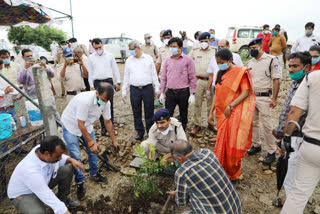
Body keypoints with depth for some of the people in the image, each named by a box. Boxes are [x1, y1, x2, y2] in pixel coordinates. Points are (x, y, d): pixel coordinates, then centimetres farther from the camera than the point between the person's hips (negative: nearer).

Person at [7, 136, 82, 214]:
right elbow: (49, 198, -37)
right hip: (23, 194, -7)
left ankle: (63, 199, 12)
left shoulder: (43, 149, -22)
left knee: (67, 170, -9)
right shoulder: (31, 171, -40)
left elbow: (60, 160, 1)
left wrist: (71, 159, -20)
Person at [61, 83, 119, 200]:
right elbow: (80, 124, -32)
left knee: (93, 150, 7)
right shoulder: (85, 100, -39)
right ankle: (80, 183, 10)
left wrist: (114, 141, 3)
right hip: (71, 125, -6)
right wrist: (91, 142, -24)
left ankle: (94, 174, 30)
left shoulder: (106, 102, -17)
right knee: (75, 156, -8)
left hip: (86, 124, 6)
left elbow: (107, 122, -3)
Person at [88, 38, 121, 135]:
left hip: (108, 81, -1)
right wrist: (92, 86, 5)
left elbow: (115, 69, 9)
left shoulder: (109, 56, 5)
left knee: (109, 105, 1)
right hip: (97, 82, 1)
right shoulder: (91, 57, 8)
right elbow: (90, 72, 10)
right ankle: (103, 126, 14)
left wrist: (118, 82, 6)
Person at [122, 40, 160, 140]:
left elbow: (154, 74, 7)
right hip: (134, 89, 2)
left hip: (148, 88, -2)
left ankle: (150, 131, 17)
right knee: (136, 112, 7)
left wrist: (157, 88, 4)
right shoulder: (129, 61, 9)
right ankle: (140, 132, 22)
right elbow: (126, 76, 12)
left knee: (149, 111, 4)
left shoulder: (148, 58, 4)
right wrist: (124, 91, 10)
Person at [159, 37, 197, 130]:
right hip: (170, 92, 2)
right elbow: (163, 77, 12)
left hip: (183, 92, -2)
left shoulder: (188, 60, -2)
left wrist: (192, 94, -7)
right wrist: (162, 92, 9)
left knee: (183, 116, 11)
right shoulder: (168, 60, 8)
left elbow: (192, 78, -3)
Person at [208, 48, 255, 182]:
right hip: (221, 114, 6)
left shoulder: (240, 72, -6)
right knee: (222, 144, 8)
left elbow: (246, 93, -12)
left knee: (233, 145, 1)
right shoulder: (220, 73, 14)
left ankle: (234, 176, 19)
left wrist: (230, 106, -19)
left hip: (235, 114, -6)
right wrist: (211, 111, 11)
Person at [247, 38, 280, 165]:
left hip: (264, 97, -6)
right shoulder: (250, 62, 11)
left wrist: (274, 99, -12)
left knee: (267, 125, -3)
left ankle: (271, 152, 9)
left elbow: (276, 80, -8)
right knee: (253, 123, 13)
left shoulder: (271, 60, -6)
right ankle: (256, 145, 29)